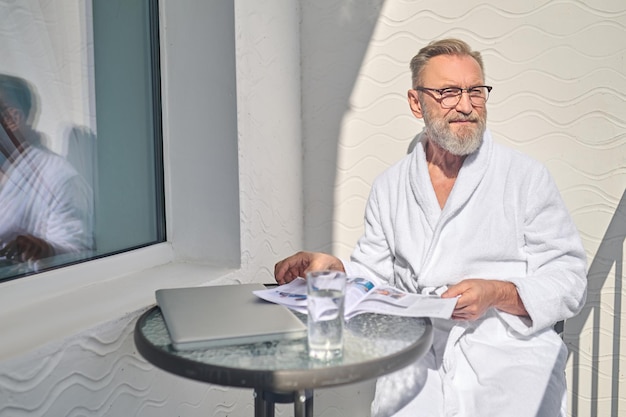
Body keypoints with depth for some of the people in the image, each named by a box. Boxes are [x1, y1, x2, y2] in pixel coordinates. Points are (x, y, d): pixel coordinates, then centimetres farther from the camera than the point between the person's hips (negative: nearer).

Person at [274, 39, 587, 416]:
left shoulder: (527, 177, 2)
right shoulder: (389, 187, 11)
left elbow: (570, 280, 0)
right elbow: (373, 276, 13)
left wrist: (497, 294, -15)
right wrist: (333, 268, -7)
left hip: (511, 360, -1)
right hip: (418, 365, 1)